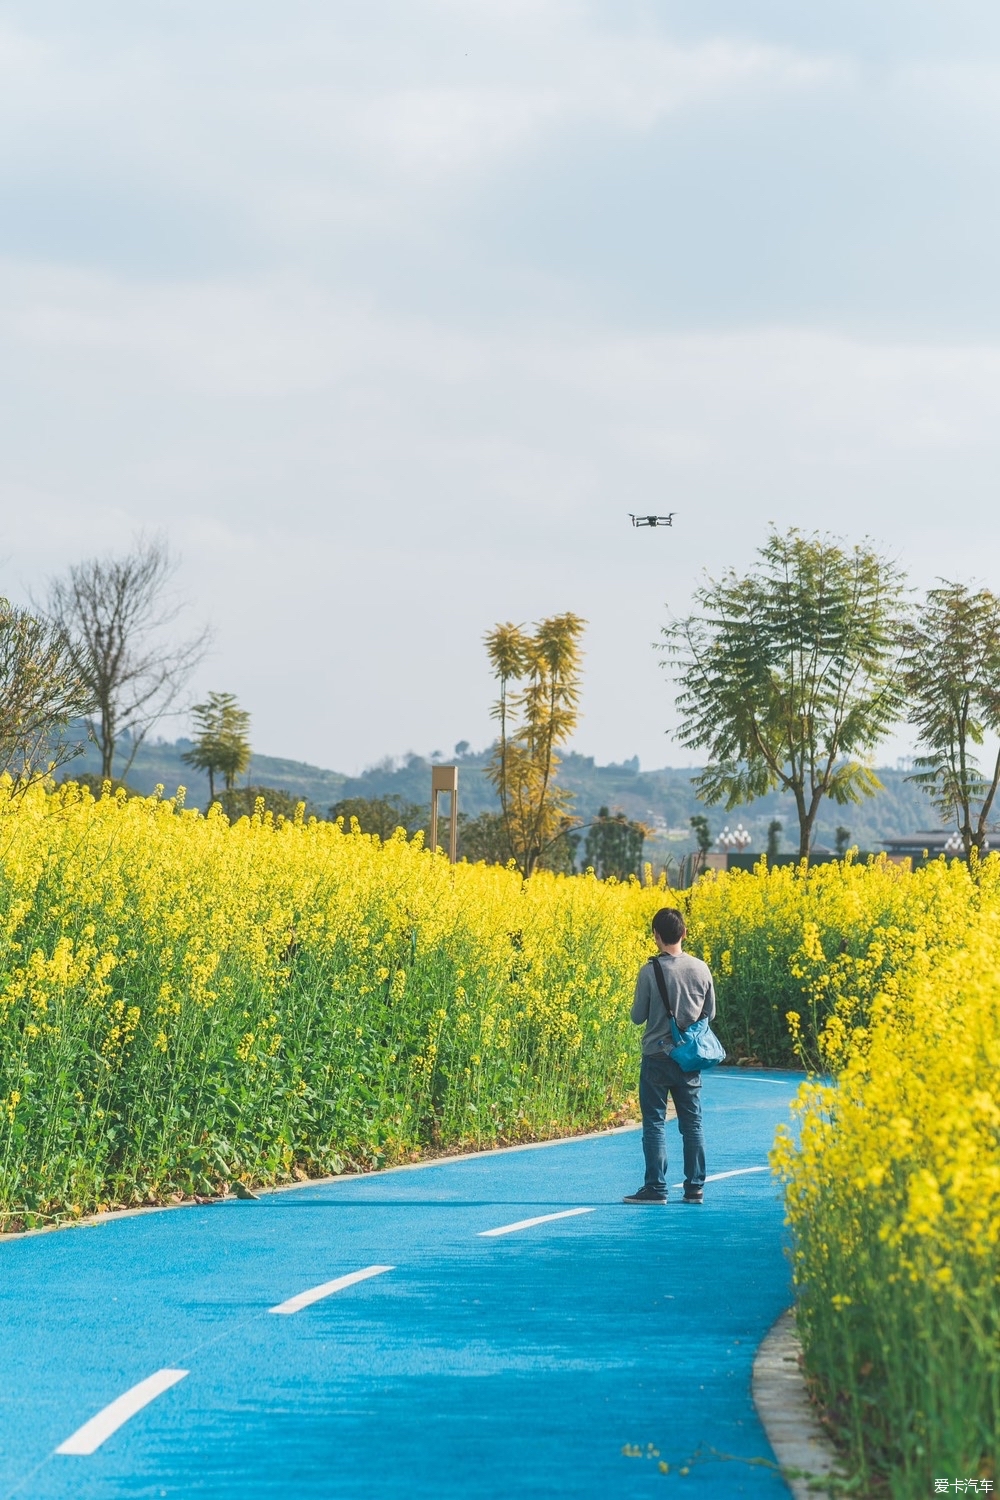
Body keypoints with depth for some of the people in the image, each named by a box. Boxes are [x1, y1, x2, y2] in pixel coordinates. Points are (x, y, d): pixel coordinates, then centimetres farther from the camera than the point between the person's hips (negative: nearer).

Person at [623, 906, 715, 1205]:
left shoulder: (649, 971, -13)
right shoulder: (701, 969, -3)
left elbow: (637, 1017, -6)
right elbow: (710, 1014, 6)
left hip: (657, 1057, -3)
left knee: (654, 1123, 2)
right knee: (692, 1123, 10)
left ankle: (656, 1188, -1)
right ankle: (695, 1188, 12)